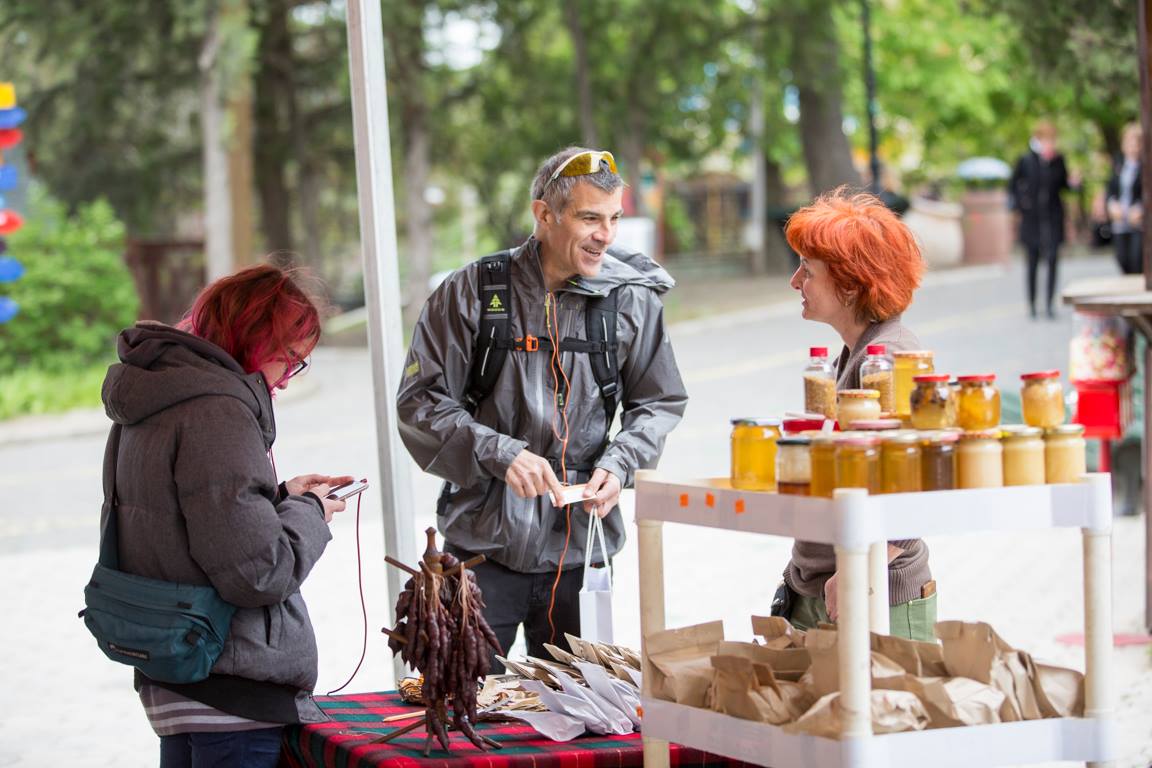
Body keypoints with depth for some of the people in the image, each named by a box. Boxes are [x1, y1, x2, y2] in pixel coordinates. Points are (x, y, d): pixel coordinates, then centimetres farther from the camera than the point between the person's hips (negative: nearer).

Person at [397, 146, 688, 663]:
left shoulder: (632, 300, 1)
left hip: (579, 547, 2)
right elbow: (420, 402, -4)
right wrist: (500, 454, -17)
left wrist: (619, 464, -6)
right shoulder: (472, 292, -6)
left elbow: (659, 403, 12)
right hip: (483, 544, -2)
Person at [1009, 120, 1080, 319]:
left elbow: (1062, 183, 11)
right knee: (1033, 261, 5)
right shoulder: (1025, 161, -4)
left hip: (1053, 217, 1)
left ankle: (1050, 302, -2)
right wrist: (1018, 204, -5)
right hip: (1032, 218, -1)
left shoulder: (1058, 160, 0)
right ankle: (1031, 302, 17)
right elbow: (1013, 184, 6)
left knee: (1052, 259, -8)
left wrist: (1072, 183, -9)